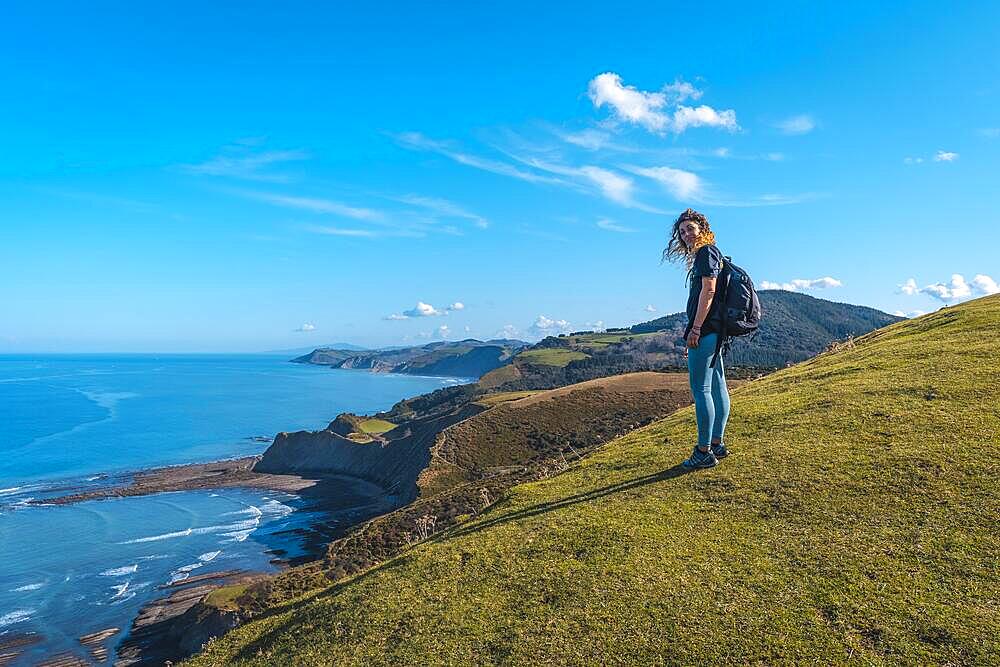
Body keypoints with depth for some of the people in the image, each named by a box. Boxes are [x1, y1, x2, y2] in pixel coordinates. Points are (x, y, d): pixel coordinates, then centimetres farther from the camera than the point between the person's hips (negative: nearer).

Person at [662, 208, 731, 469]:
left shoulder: (706, 252, -6)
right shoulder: (710, 255, 23)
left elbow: (708, 290, -17)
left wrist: (695, 329, -20)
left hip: (705, 329, -11)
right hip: (715, 330, 11)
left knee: (700, 389, -9)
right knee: (717, 387, 12)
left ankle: (704, 452, -5)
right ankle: (717, 444, 20)